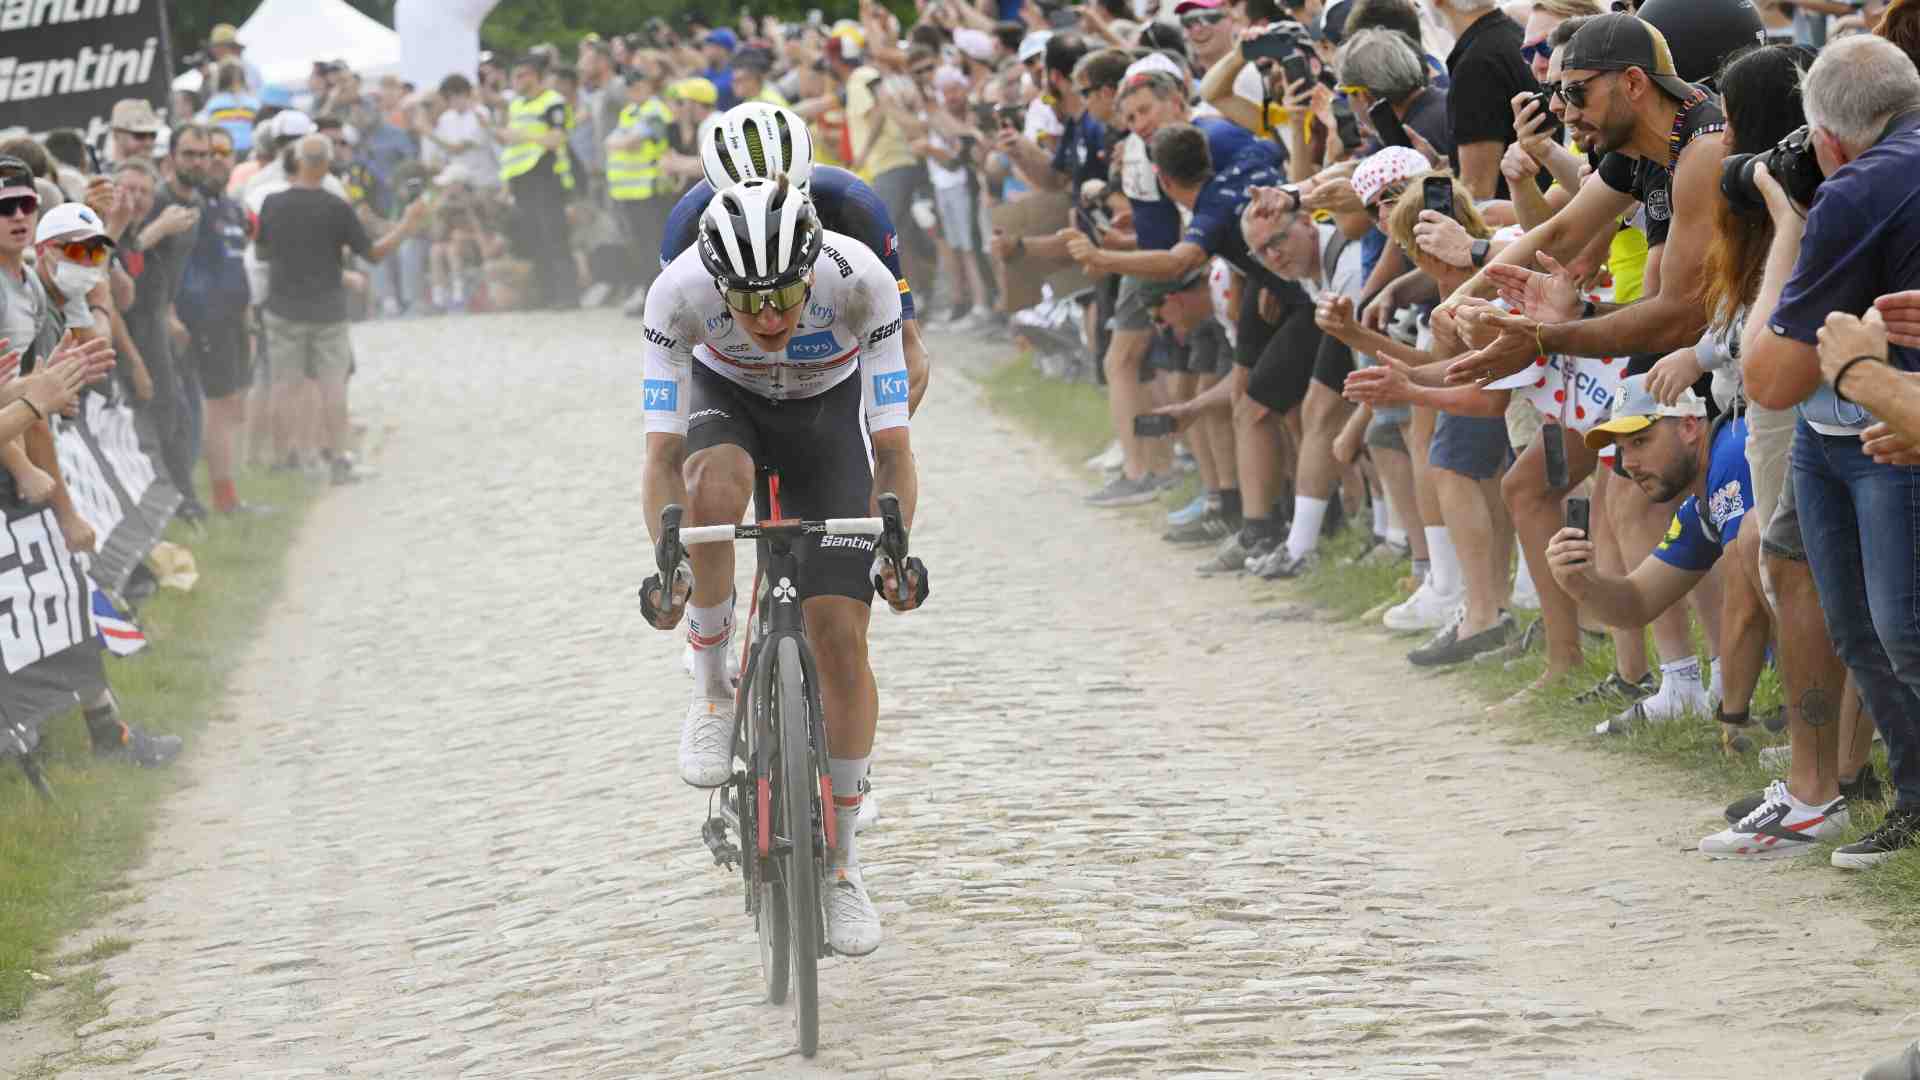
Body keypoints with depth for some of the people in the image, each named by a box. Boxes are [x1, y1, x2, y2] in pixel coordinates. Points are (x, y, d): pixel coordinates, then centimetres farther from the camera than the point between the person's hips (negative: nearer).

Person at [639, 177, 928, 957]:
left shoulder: (860, 280, -35)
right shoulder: (678, 292, -34)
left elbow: (891, 447, -29)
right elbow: (663, 452, -31)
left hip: (828, 409, 0)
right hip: (726, 397, 0)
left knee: (841, 633, -10)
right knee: (716, 484, -38)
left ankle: (840, 862, 4)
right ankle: (712, 690, -15)